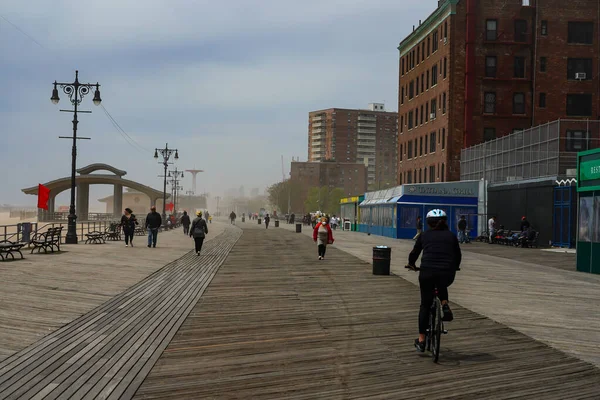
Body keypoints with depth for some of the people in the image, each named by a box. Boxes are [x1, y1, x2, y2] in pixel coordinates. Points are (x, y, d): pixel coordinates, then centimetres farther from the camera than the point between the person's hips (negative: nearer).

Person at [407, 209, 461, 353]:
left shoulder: (424, 236, 11)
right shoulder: (451, 236, 14)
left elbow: (414, 253, 19)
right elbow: (458, 255, 22)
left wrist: (411, 264, 40)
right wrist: (455, 267, 42)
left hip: (427, 272, -1)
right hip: (447, 274, 1)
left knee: (425, 305, 12)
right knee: (442, 286, 37)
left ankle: (421, 341, 13)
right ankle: (445, 306, 9)